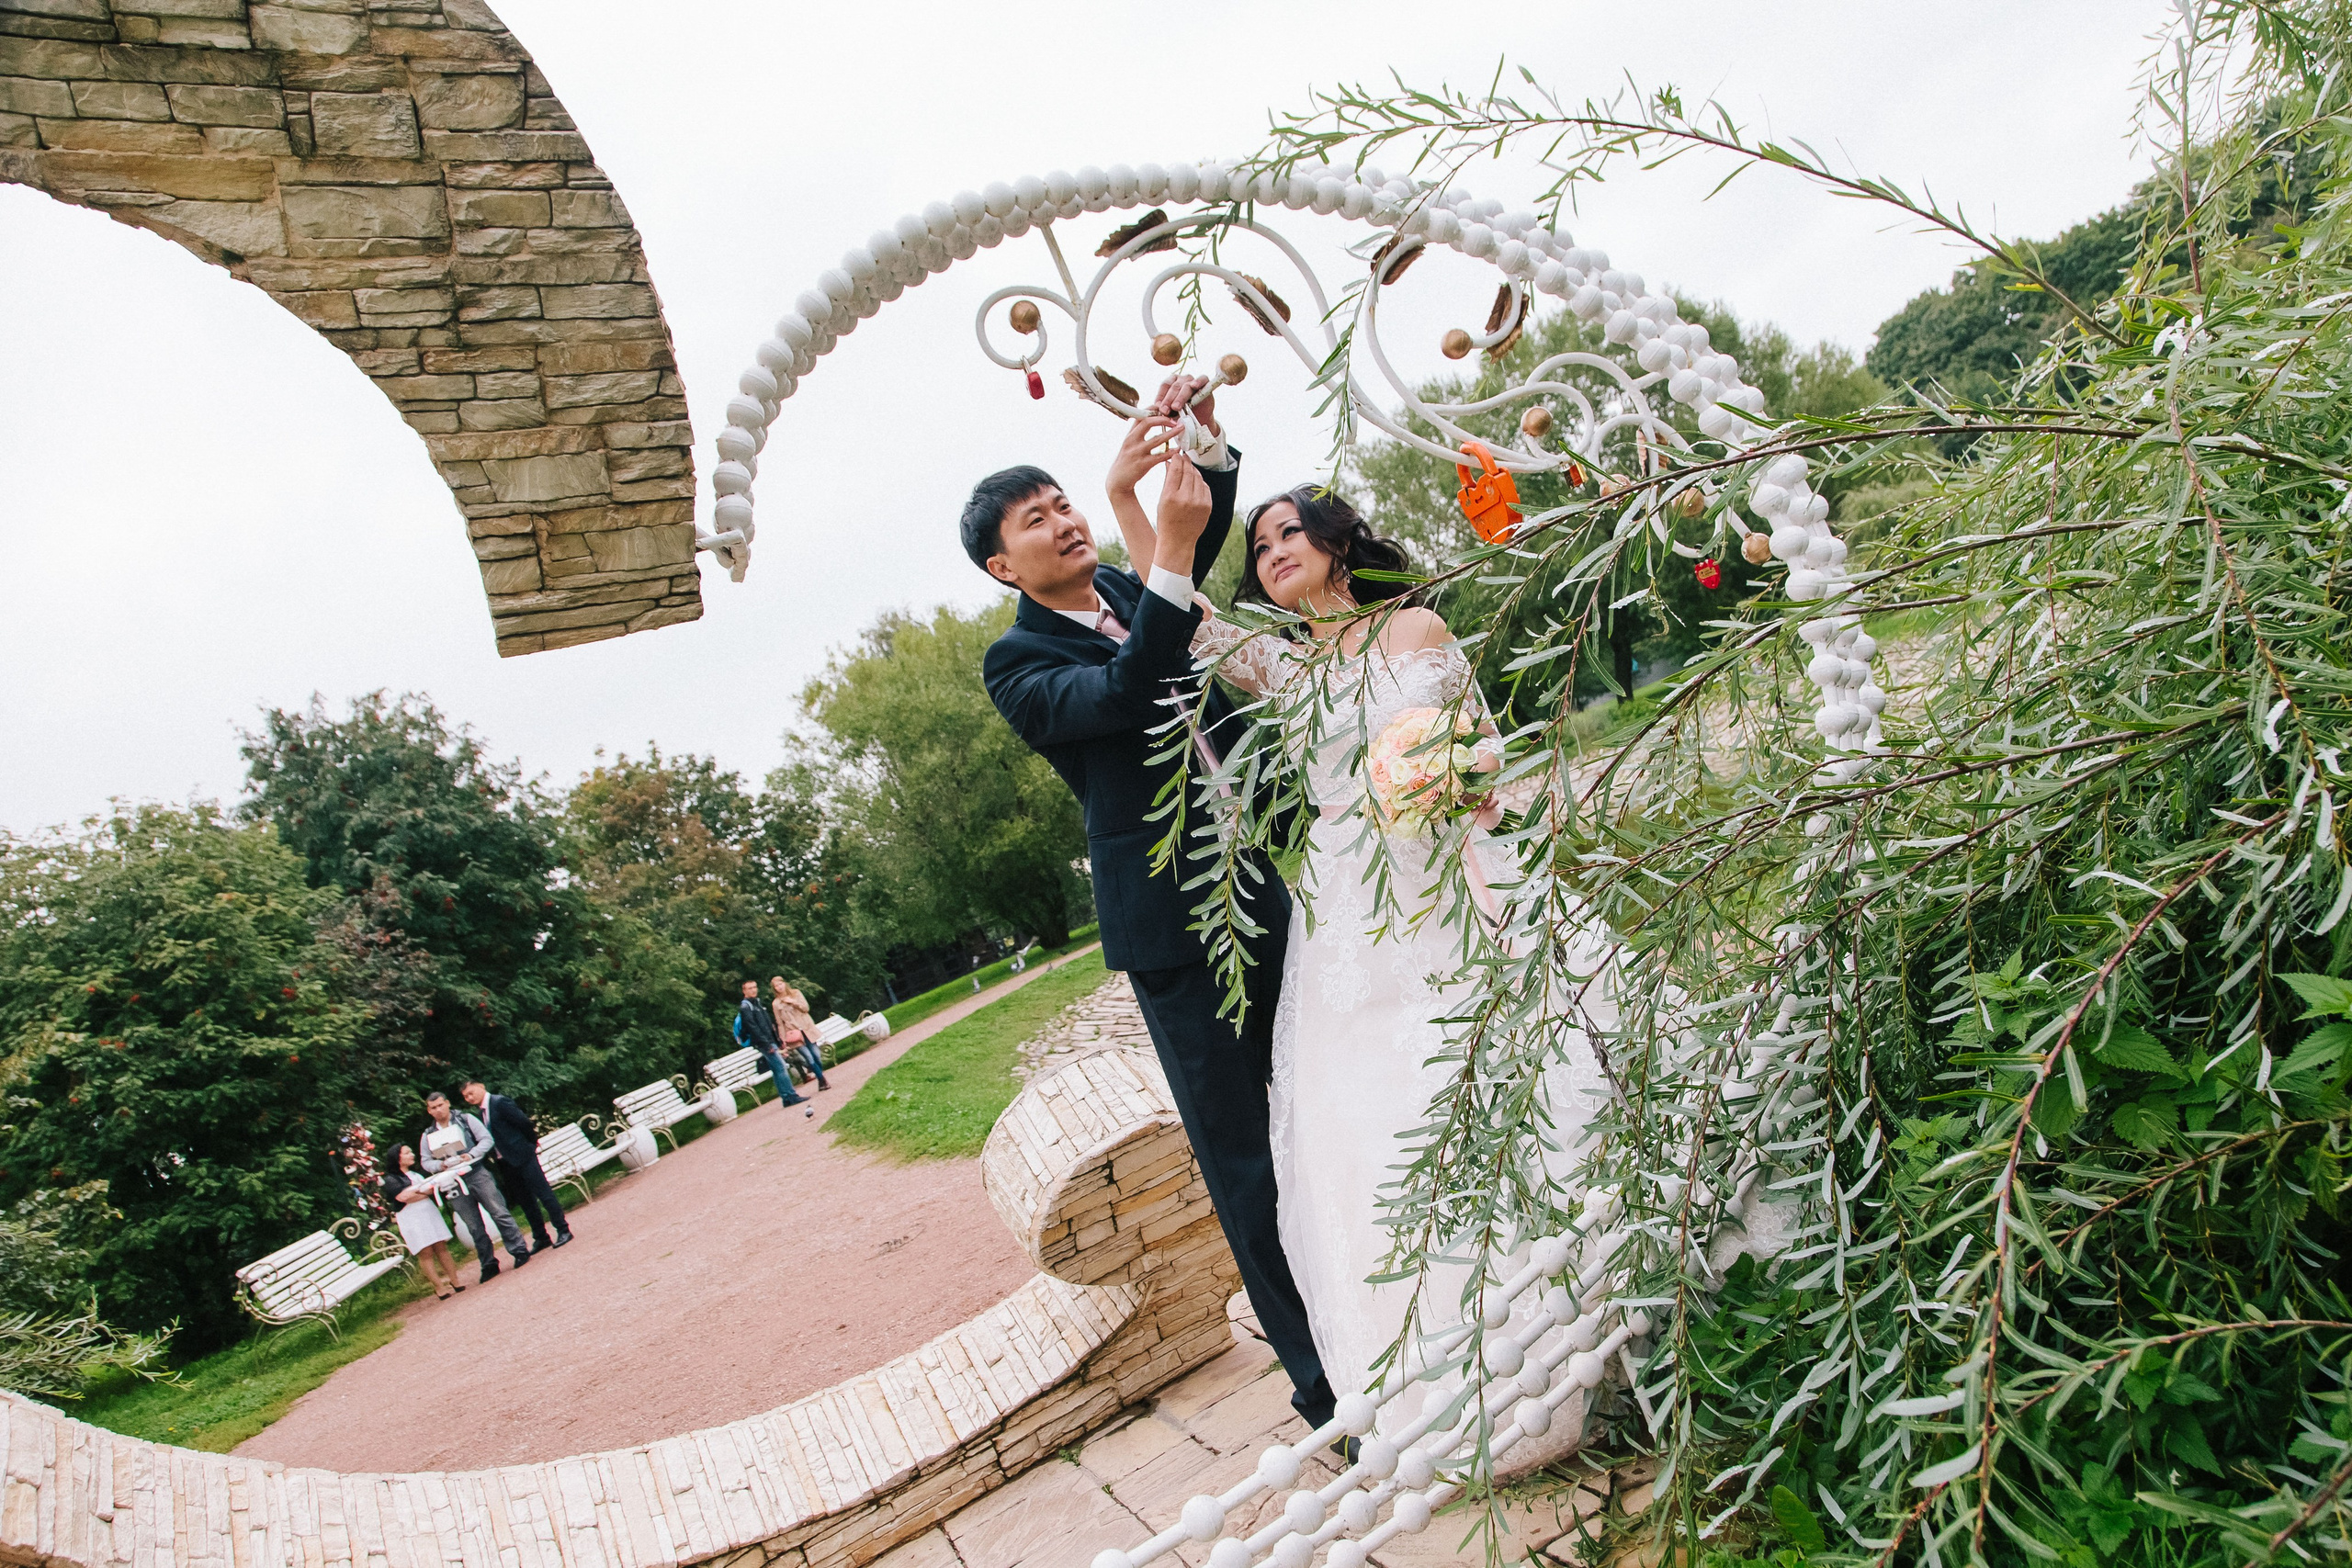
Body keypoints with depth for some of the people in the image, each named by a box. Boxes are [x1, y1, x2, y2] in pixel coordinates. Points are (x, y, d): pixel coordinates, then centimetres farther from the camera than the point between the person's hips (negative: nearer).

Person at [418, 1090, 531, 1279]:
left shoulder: (466, 1120, 3)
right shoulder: (428, 1135, 11)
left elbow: (486, 1139, -1)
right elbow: (425, 1161, 10)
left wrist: (471, 1154, -17)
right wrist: (440, 1165, -11)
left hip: (478, 1174, -3)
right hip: (455, 1184, 3)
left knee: (499, 1213, -6)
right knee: (474, 1227, 6)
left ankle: (519, 1251, -1)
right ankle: (488, 1264, 12)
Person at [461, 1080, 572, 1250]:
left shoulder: (500, 1102, -12)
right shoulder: (480, 1112, 12)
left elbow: (524, 1123, -14)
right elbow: (488, 1138, 17)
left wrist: (532, 1143, -3)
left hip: (523, 1157, -8)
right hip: (507, 1163, 8)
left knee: (544, 1193, -4)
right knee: (525, 1201, 11)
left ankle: (563, 1230, 1)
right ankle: (541, 1238, 18)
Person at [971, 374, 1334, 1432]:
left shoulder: (1133, 592, 13)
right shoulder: (1017, 663, -4)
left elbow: (1209, 526, -2)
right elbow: (1122, 694, -22)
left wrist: (1202, 441, -19)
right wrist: (1168, 552, -28)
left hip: (1272, 893, 5)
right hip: (1175, 930, -5)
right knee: (1241, 1160, 5)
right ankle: (1325, 1380, 21)